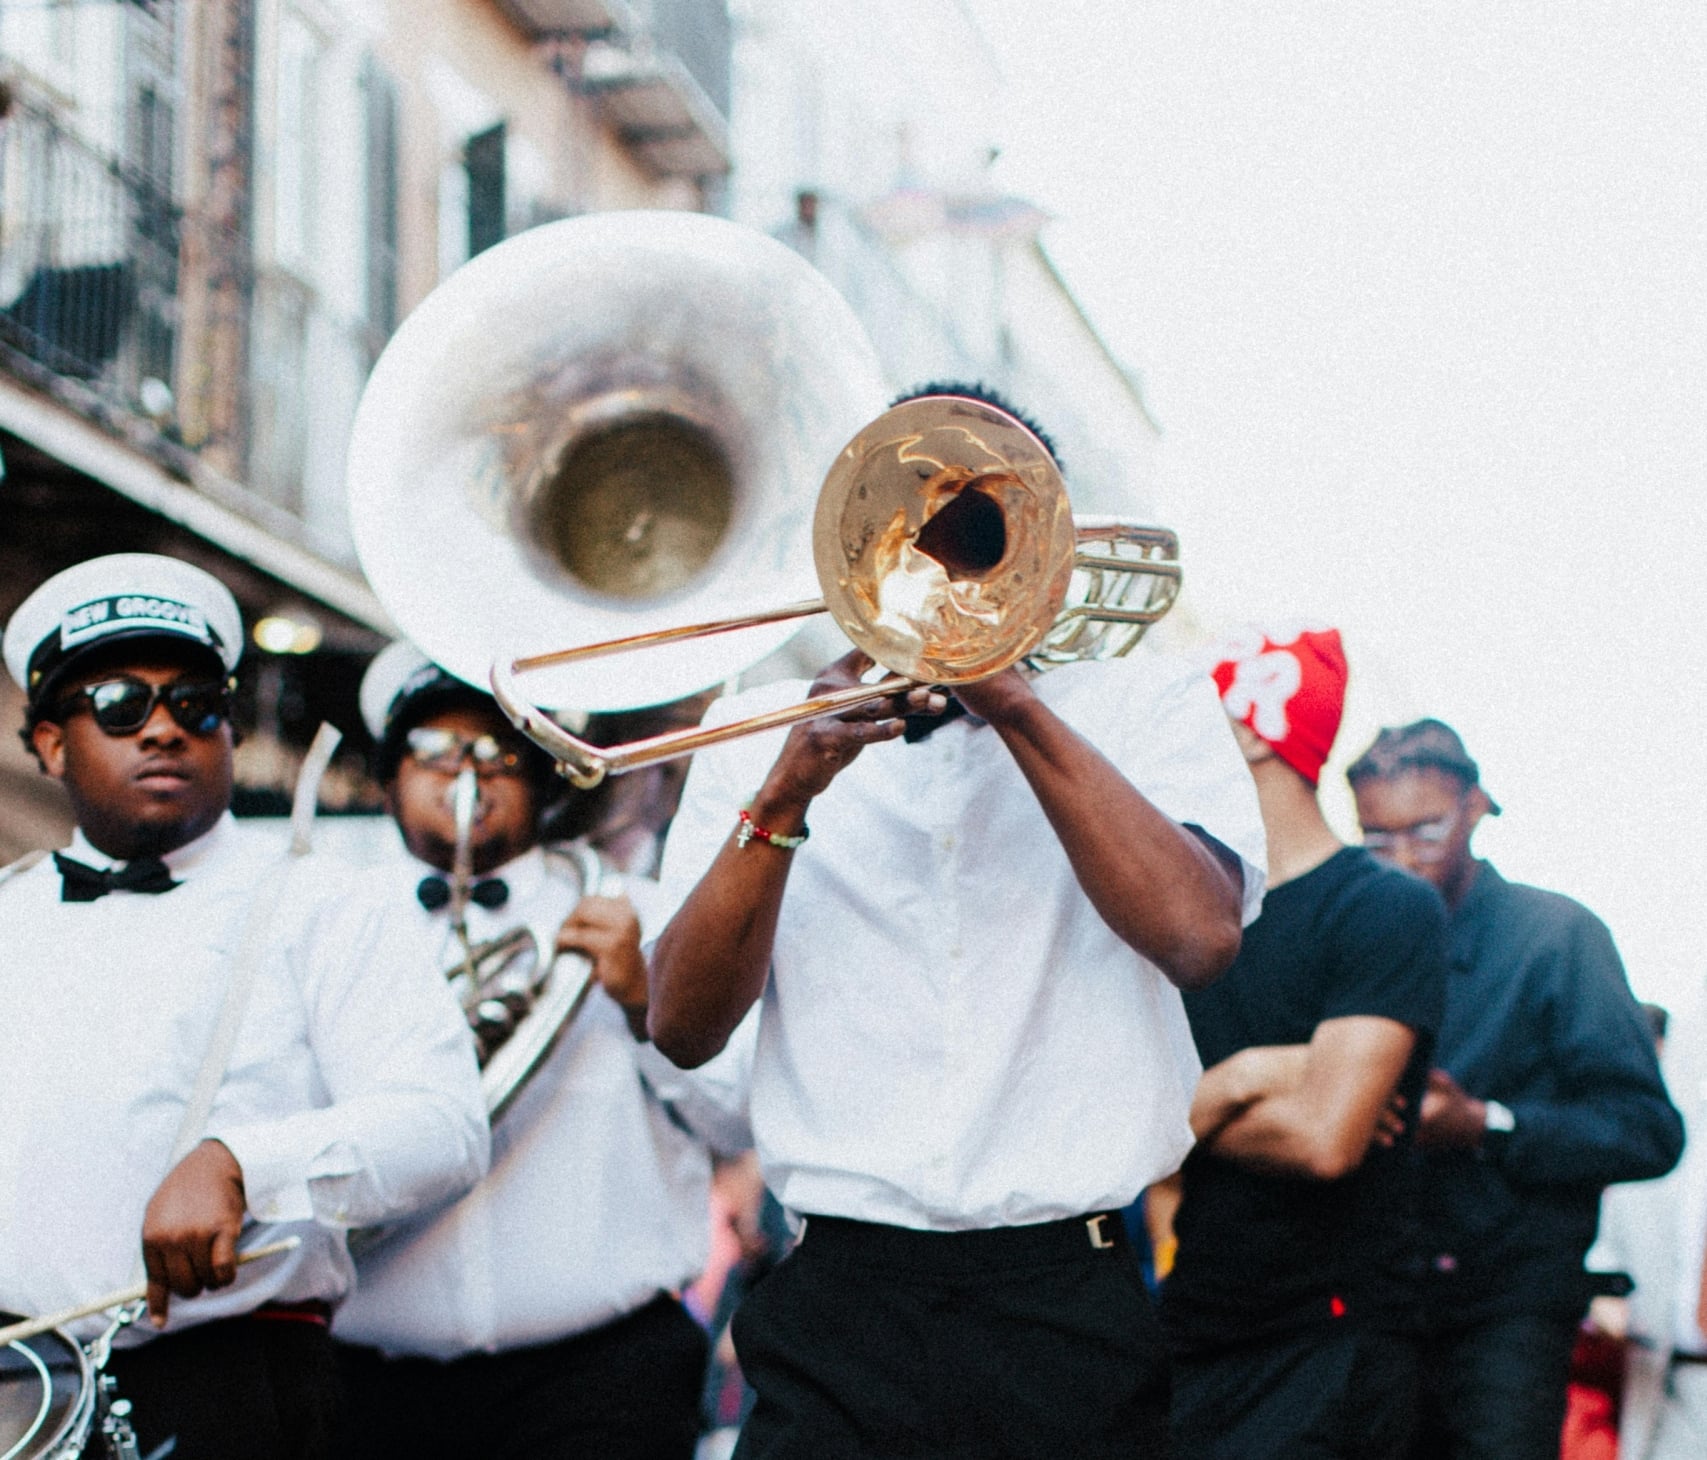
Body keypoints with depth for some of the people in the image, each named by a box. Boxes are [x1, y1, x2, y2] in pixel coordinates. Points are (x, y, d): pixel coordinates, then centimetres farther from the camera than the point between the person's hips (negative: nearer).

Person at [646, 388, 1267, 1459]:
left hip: (1079, 1321, -1)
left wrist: (1011, 702, -11)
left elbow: (1200, 933, -11)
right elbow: (684, 1028, 2)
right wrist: (786, 793, -11)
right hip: (842, 1317, 1)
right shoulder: (761, 730, 12)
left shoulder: (1149, 706, 9)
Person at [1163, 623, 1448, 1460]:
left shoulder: (1388, 911, -7)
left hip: (1324, 1352, -6)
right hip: (1179, 1347, 6)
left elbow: (1325, 1137, -19)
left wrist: (1180, 1109, -4)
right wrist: (1233, 1081, -17)